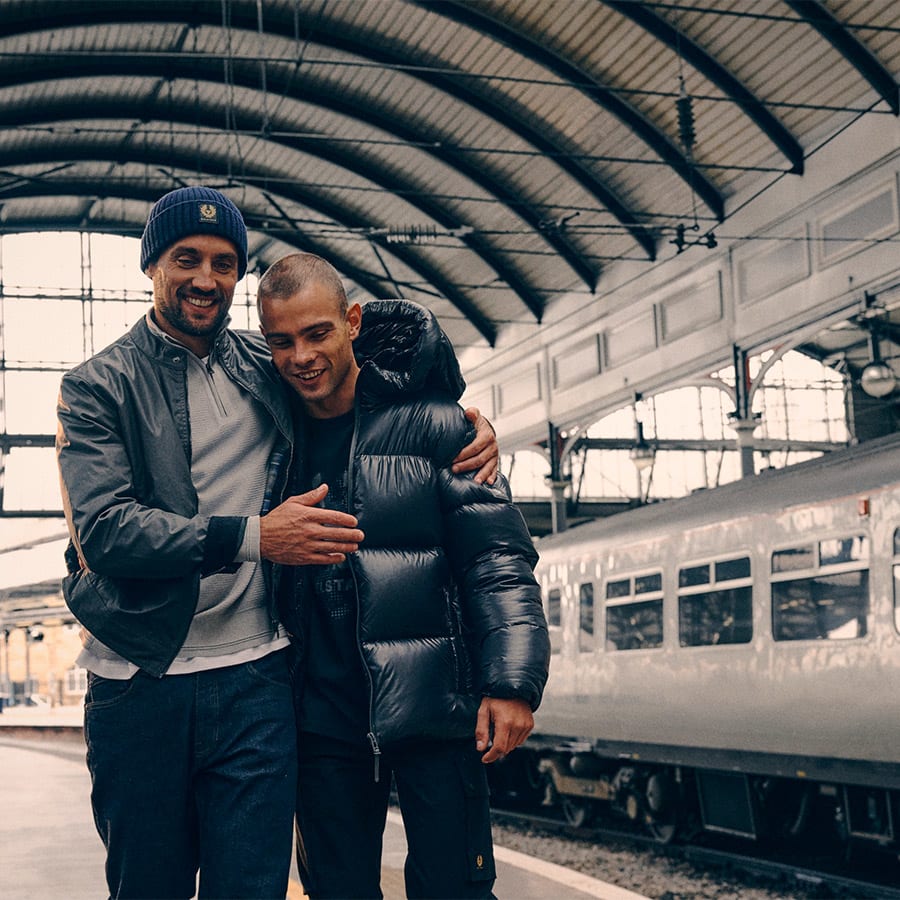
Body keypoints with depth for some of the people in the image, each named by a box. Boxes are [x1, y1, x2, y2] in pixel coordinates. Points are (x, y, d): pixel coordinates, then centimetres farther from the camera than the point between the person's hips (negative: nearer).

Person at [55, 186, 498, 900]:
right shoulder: (99, 386, 0)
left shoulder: (268, 370, 10)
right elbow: (105, 528, -14)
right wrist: (251, 537, -22)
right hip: (139, 681, -1)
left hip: (254, 679, 2)